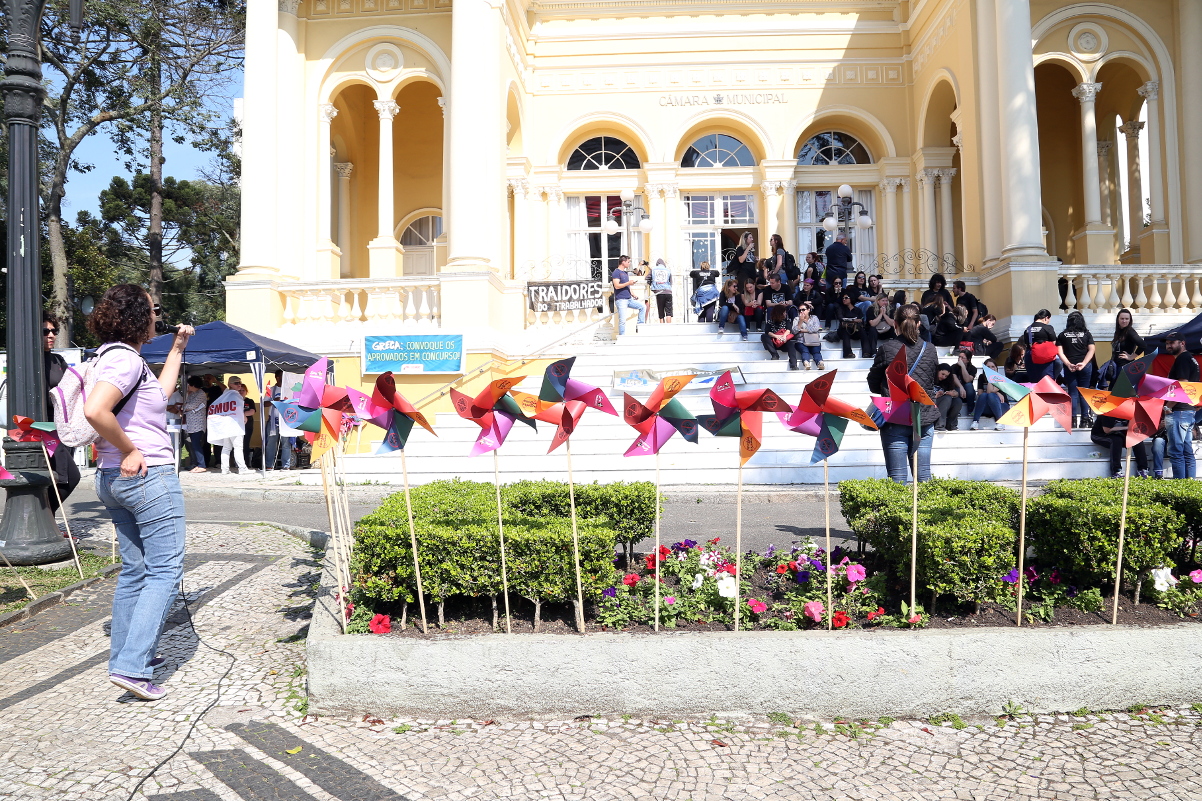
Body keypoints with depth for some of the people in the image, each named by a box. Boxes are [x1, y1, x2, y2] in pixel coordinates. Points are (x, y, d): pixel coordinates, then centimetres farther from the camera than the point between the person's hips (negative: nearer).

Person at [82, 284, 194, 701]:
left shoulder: (116, 356, 16)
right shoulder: (125, 357, -16)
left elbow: (159, 394, 28)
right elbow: (95, 411, -31)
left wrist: (177, 349, 28)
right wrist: (130, 450, -20)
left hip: (114, 479, 10)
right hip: (149, 476, -10)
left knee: (134, 570, 17)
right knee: (165, 572, -5)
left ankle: (125, 656, 25)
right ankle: (132, 666, -9)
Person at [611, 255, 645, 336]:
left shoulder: (625, 273, 20)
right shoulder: (616, 272, -8)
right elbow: (617, 286, -19)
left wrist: (633, 295, 17)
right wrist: (628, 283, -18)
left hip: (629, 299, 9)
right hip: (621, 300, -9)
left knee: (643, 307, 7)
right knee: (622, 320, -9)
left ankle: (640, 324, 12)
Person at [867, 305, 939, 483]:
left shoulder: (886, 349, -8)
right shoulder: (929, 350, 3)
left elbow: (873, 384, 1)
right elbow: (933, 382, 15)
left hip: (895, 419, -3)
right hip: (925, 418, 4)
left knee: (897, 476, 0)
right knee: (924, 475, 8)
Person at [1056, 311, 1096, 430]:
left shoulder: (1062, 335, 4)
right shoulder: (1087, 334, 5)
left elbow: (1059, 352, -4)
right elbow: (1091, 350, -4)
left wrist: (1068, 364, -10)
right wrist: (1083, 363, -11)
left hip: (1069, 367, 0)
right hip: (1085, 366, 0)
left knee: (1072, 393, 3)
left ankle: (1073, 420, 0)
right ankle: (1085, 419, 7)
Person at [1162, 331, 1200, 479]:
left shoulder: (1182, 359, -9)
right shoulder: (1191, 359, 20)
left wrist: (1167, 407, -15)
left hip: (1178, 411, -10)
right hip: (1189, 411, 10)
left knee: (1176, 452, -9)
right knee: (1187, 452, 10)